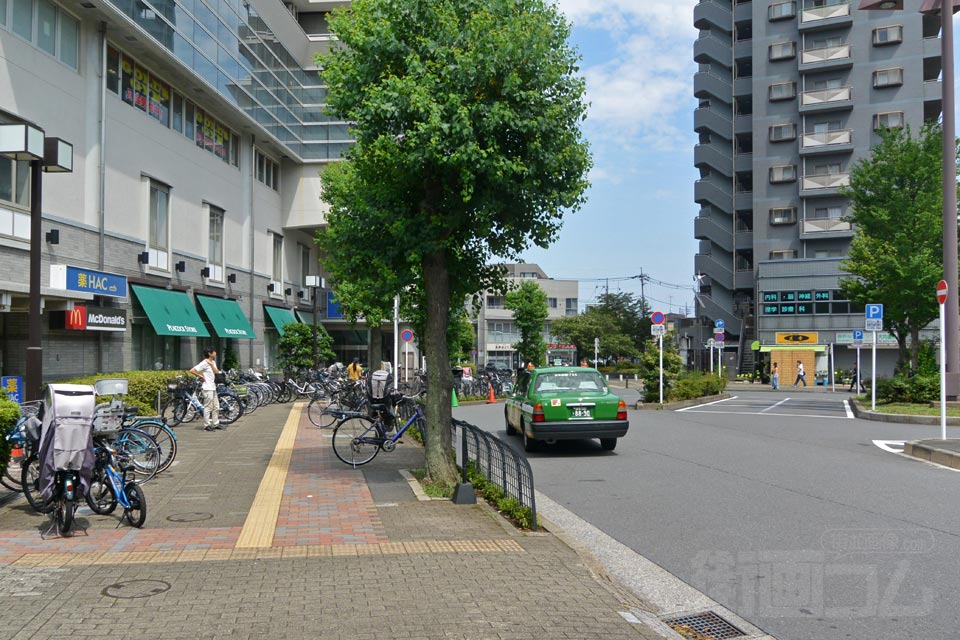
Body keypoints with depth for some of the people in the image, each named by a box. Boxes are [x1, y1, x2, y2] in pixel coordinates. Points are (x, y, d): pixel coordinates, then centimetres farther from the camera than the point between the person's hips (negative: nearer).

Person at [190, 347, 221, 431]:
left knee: (216, 407, 12)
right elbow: (192, 371, -18)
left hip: (213, 388, 9)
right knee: (208, 407, -4)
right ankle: (206, 425, 2)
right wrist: (200, 376, -11)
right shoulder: (204, 363, -13)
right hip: (208, 388, -9)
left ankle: (216, 424, 20)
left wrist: (211, 364, -8)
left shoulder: (213, 362, 14)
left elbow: (216, 372, 1)